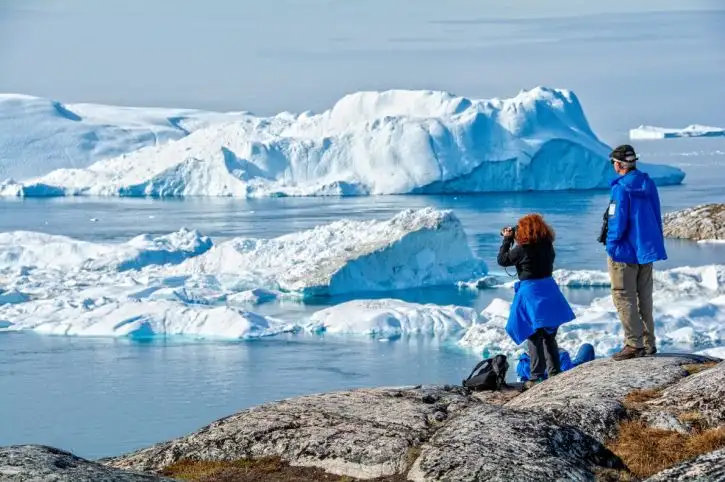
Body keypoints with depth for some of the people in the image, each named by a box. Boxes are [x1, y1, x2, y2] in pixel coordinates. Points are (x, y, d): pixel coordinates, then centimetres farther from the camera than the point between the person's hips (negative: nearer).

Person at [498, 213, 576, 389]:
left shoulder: (523, 249, -16)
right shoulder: (547, 245, 2)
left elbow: (502, 260, -6)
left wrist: (507, 239, 6)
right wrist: (513, 239, 16)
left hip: (530, 292, -6)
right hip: (549, 289, 6)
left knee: (534, 337, -3)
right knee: (549, 336, 15)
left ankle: (536, 376, -6)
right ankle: (555, 372, 19)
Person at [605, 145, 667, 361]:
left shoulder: (621, 187, -17)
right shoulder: (648, 184, 7)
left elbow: (618, 220, -19)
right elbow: (656, 216, 13)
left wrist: (611, 245, -7)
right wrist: (655, 244, 20)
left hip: (625, 251, -8)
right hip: (646, 249, 8)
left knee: (624, 298, -2)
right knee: (645, 297, 15)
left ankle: (634, 344, -5)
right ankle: (649, 343, 18)